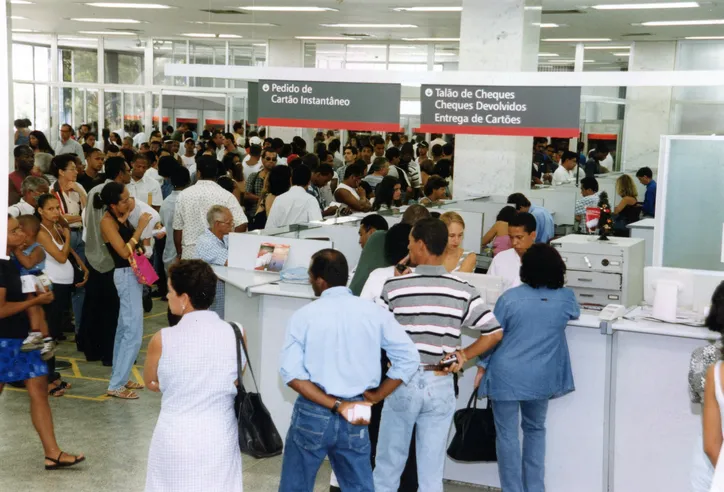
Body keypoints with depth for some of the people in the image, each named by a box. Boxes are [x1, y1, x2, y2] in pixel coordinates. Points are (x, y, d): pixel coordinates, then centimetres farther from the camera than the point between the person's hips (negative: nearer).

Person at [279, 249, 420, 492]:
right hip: (355, 421, 2)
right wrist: (375, 397, -1)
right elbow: (409, 358, -6)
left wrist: (336, 405, -15)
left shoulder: (303, 316, -7)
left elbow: (292, 373, -14)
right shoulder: (374, 313, -3)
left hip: (312, 414, -2)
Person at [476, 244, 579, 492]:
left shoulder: (510, 297, -8)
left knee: (507, 435, 7)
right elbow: (575, 314, 22)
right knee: (535, 430, 21)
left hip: (507, 376, -3)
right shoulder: (566, 298, -2)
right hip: (540, 378, 3)